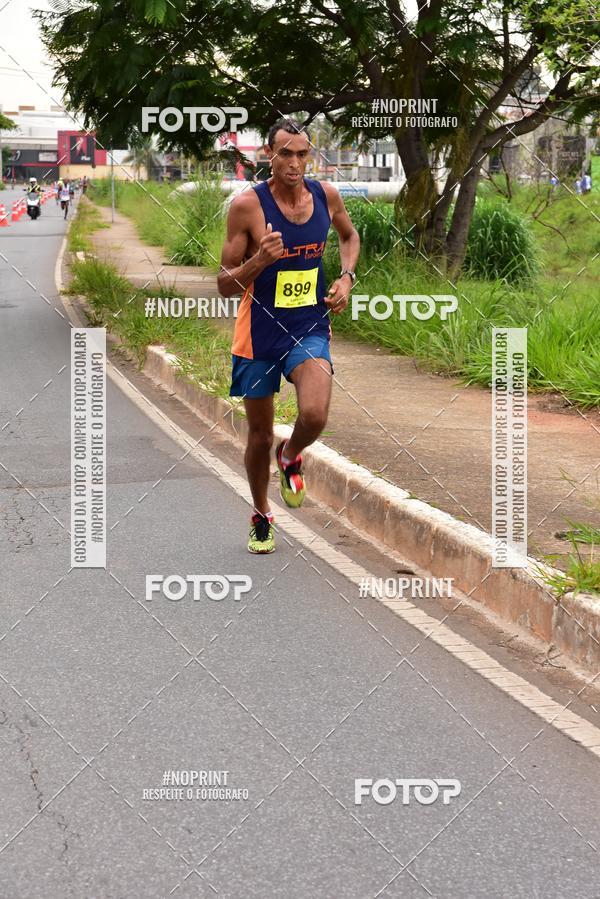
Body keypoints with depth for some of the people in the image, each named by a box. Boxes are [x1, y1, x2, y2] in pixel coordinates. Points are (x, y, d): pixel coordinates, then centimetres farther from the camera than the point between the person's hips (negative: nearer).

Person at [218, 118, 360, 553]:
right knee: (260, 435, 10)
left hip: (310, 327, 2)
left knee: (314, 415, -23)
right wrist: (260, 260, -28)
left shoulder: (326, 195, -2)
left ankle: (291, 456, 14)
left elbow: (349, 235, 21)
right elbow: (225, 284, -10)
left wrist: (347, 277, 4)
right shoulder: (247, 205, -14)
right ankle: (262, 517, 35)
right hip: (259, 332, -1)